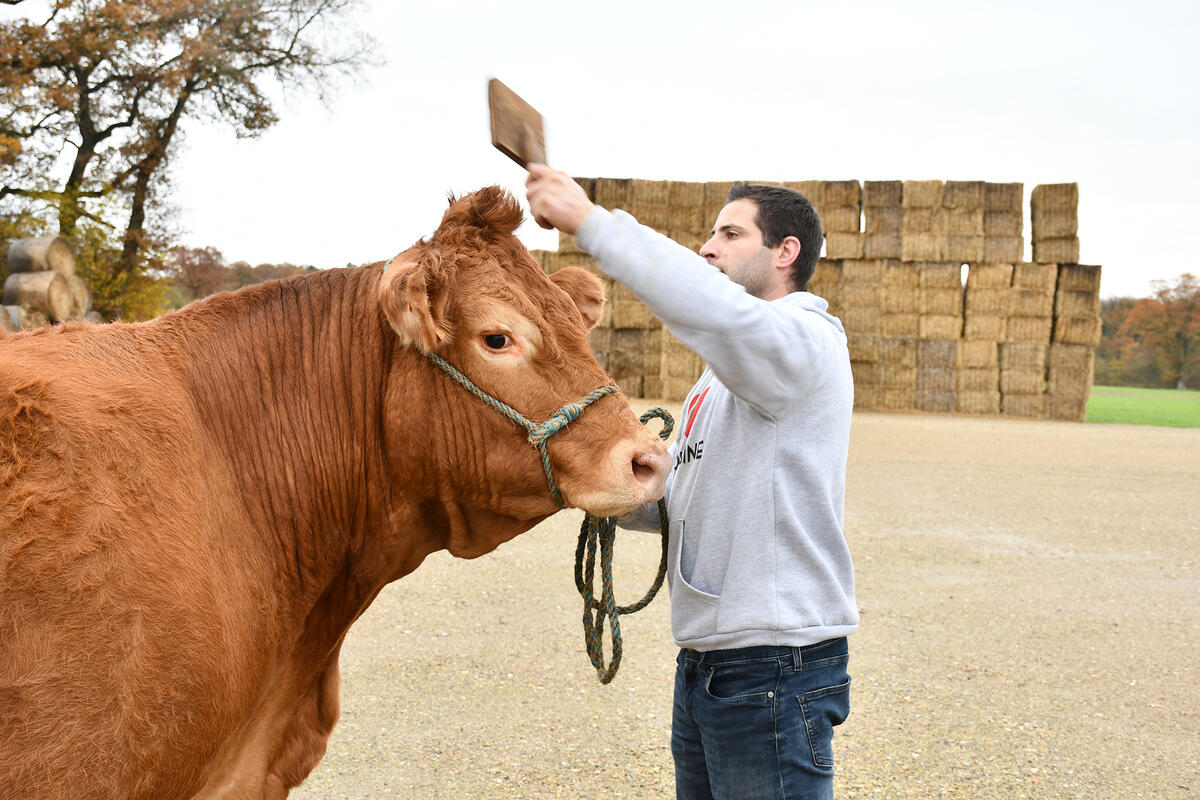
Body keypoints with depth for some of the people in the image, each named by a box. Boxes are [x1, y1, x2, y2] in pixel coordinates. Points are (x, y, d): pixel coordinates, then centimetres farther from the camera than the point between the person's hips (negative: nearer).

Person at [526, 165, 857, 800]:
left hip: (774, 672, -9)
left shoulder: (807, 342, -12)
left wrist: (590, 222, -30)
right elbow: (672, 501, 21)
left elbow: (713, 307, -33)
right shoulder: (724, 370, 20)